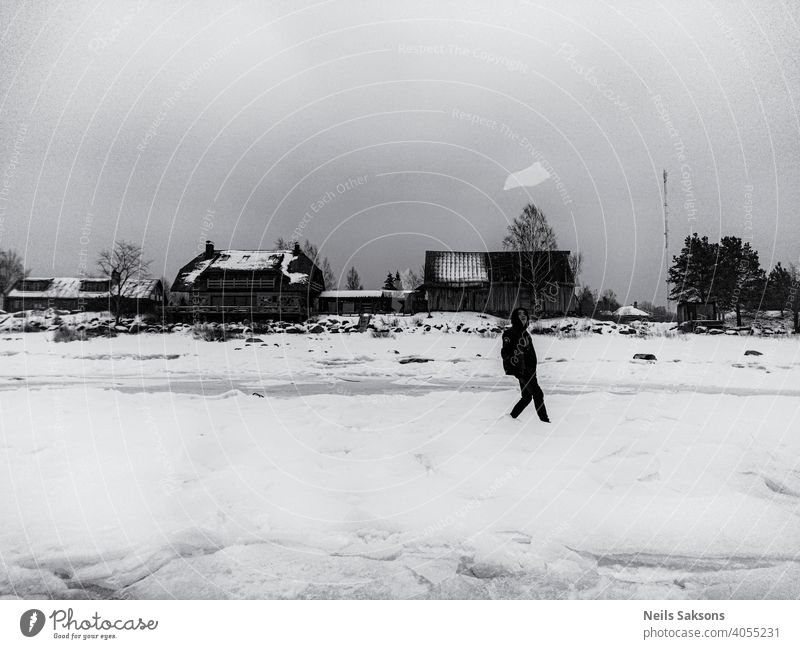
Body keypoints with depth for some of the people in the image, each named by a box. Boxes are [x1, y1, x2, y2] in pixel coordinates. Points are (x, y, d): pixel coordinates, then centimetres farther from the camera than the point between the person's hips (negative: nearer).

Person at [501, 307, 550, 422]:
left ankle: (511, 417, 22)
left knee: (527, 397, 12)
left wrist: (533, 368, 19)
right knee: (538, 394, -10)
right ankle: (544, 420, -5)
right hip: (520, 370, -9)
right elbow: (505, 353, -13)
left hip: (528, 370, 9)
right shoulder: (510, 333, -7)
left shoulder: (525, 333, 19)